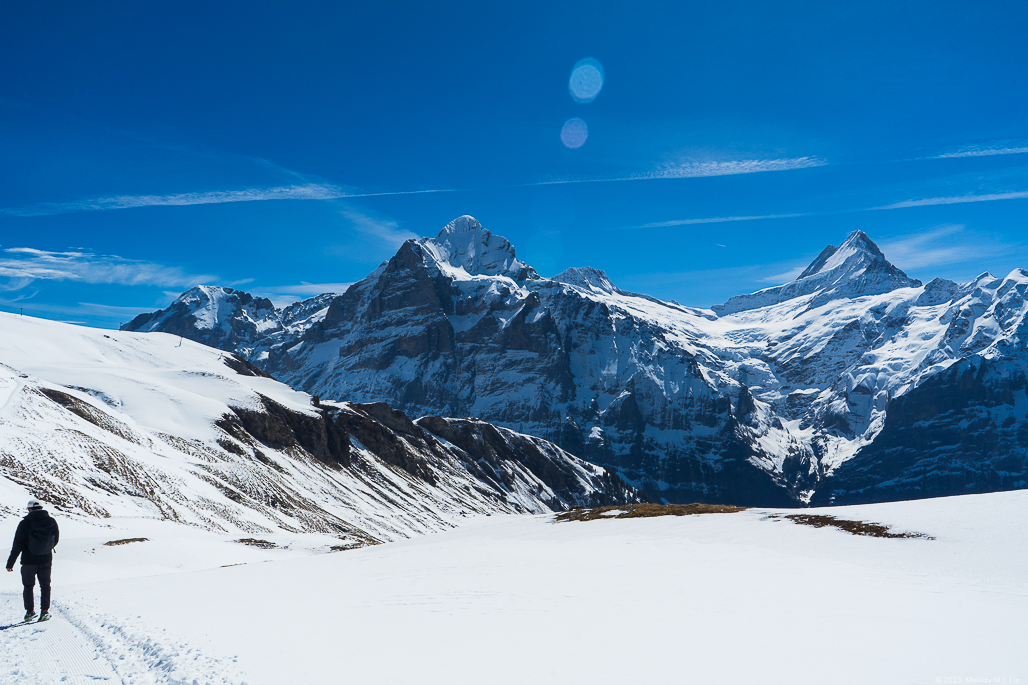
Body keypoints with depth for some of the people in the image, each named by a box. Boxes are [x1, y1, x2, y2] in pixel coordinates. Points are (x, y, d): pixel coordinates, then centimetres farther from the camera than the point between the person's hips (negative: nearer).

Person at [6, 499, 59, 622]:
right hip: (46, 560, 2)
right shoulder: (51, 521, -5)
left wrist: (10, 563, -4)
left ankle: (30, 611, 18)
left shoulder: (25, 523, -13)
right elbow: (56, 540, 6)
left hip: (29, 561, -2)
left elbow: (17, 545, -12)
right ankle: (45, 611, 11)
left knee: (28, 586, 16)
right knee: (45, 585, 15)